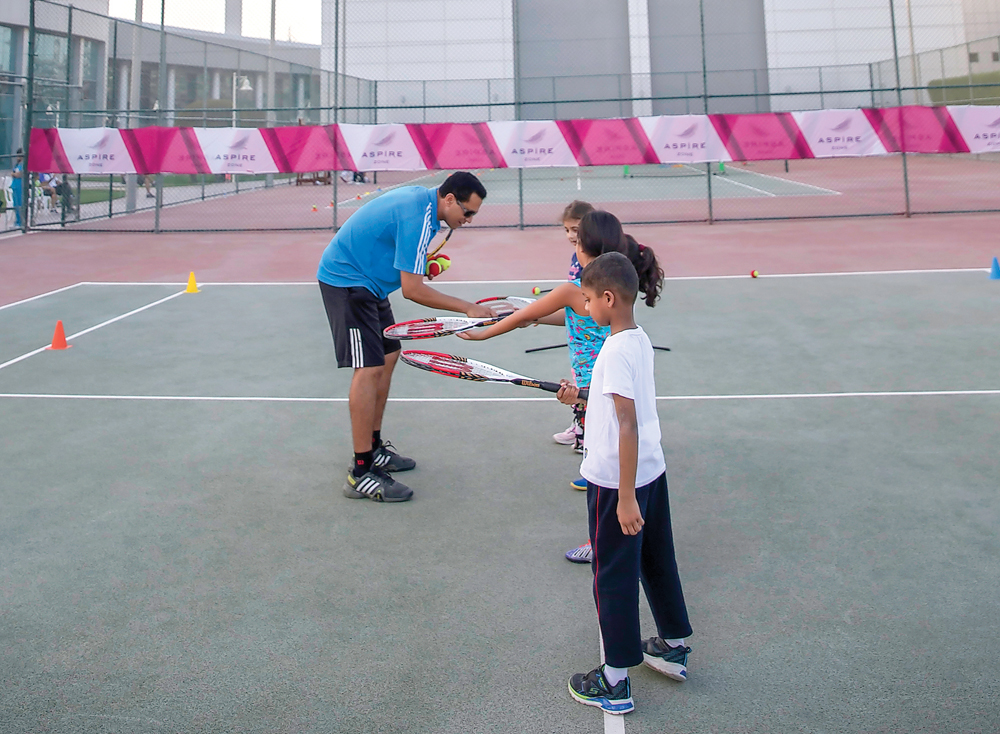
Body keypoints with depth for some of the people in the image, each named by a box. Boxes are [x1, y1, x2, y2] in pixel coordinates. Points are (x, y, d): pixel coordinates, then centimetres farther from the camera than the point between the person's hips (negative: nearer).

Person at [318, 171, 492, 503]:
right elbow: (412, 290, -28)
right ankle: (360, 474, -15)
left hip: (366, 282, 11)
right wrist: (469, 308, -23)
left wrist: (420, 263, 6)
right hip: (345, 280, -11)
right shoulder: (418, 218, -26)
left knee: (387, 357, 13)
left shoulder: (421, 198, 5)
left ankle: (373, 449, 22)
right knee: (369, 368, -16)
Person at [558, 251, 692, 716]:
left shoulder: (615, 352, -23)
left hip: (617, 482, -9)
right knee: (657, 561, 22)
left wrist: (626, 498, -25)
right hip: (652, 470, 9)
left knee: (614, 576, 3)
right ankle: (674, 647, 39)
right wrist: (582, 398, 25)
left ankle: (615, 682, 15)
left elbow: (628, 426, -26)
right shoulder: (640, 339, 5)